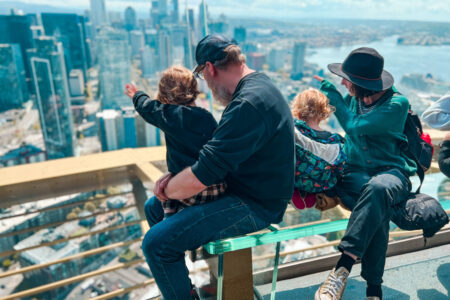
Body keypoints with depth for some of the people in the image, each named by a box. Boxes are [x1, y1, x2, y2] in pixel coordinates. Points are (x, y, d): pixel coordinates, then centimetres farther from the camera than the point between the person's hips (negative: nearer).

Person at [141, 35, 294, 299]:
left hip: (256, 206, -10)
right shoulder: (256, 85, 9)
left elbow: (198, 179, -28)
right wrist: (174, 176, 0)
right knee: (154, 209, 12)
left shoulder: (248, 104, -26)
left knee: (157, 242, -19)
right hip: (236, 187, 10)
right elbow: (218, 149, 13)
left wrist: (167, 190, -6)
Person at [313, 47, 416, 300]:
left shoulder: (397, 104, -9)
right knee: (378, 209, -33)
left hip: (392, 171, -3)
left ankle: (342, 269, -43)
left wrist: (332, 91, -7)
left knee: (378, 188, -41)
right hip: (356, 172, 3)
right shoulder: (352, 98, 7)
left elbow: (353, 126, -18)